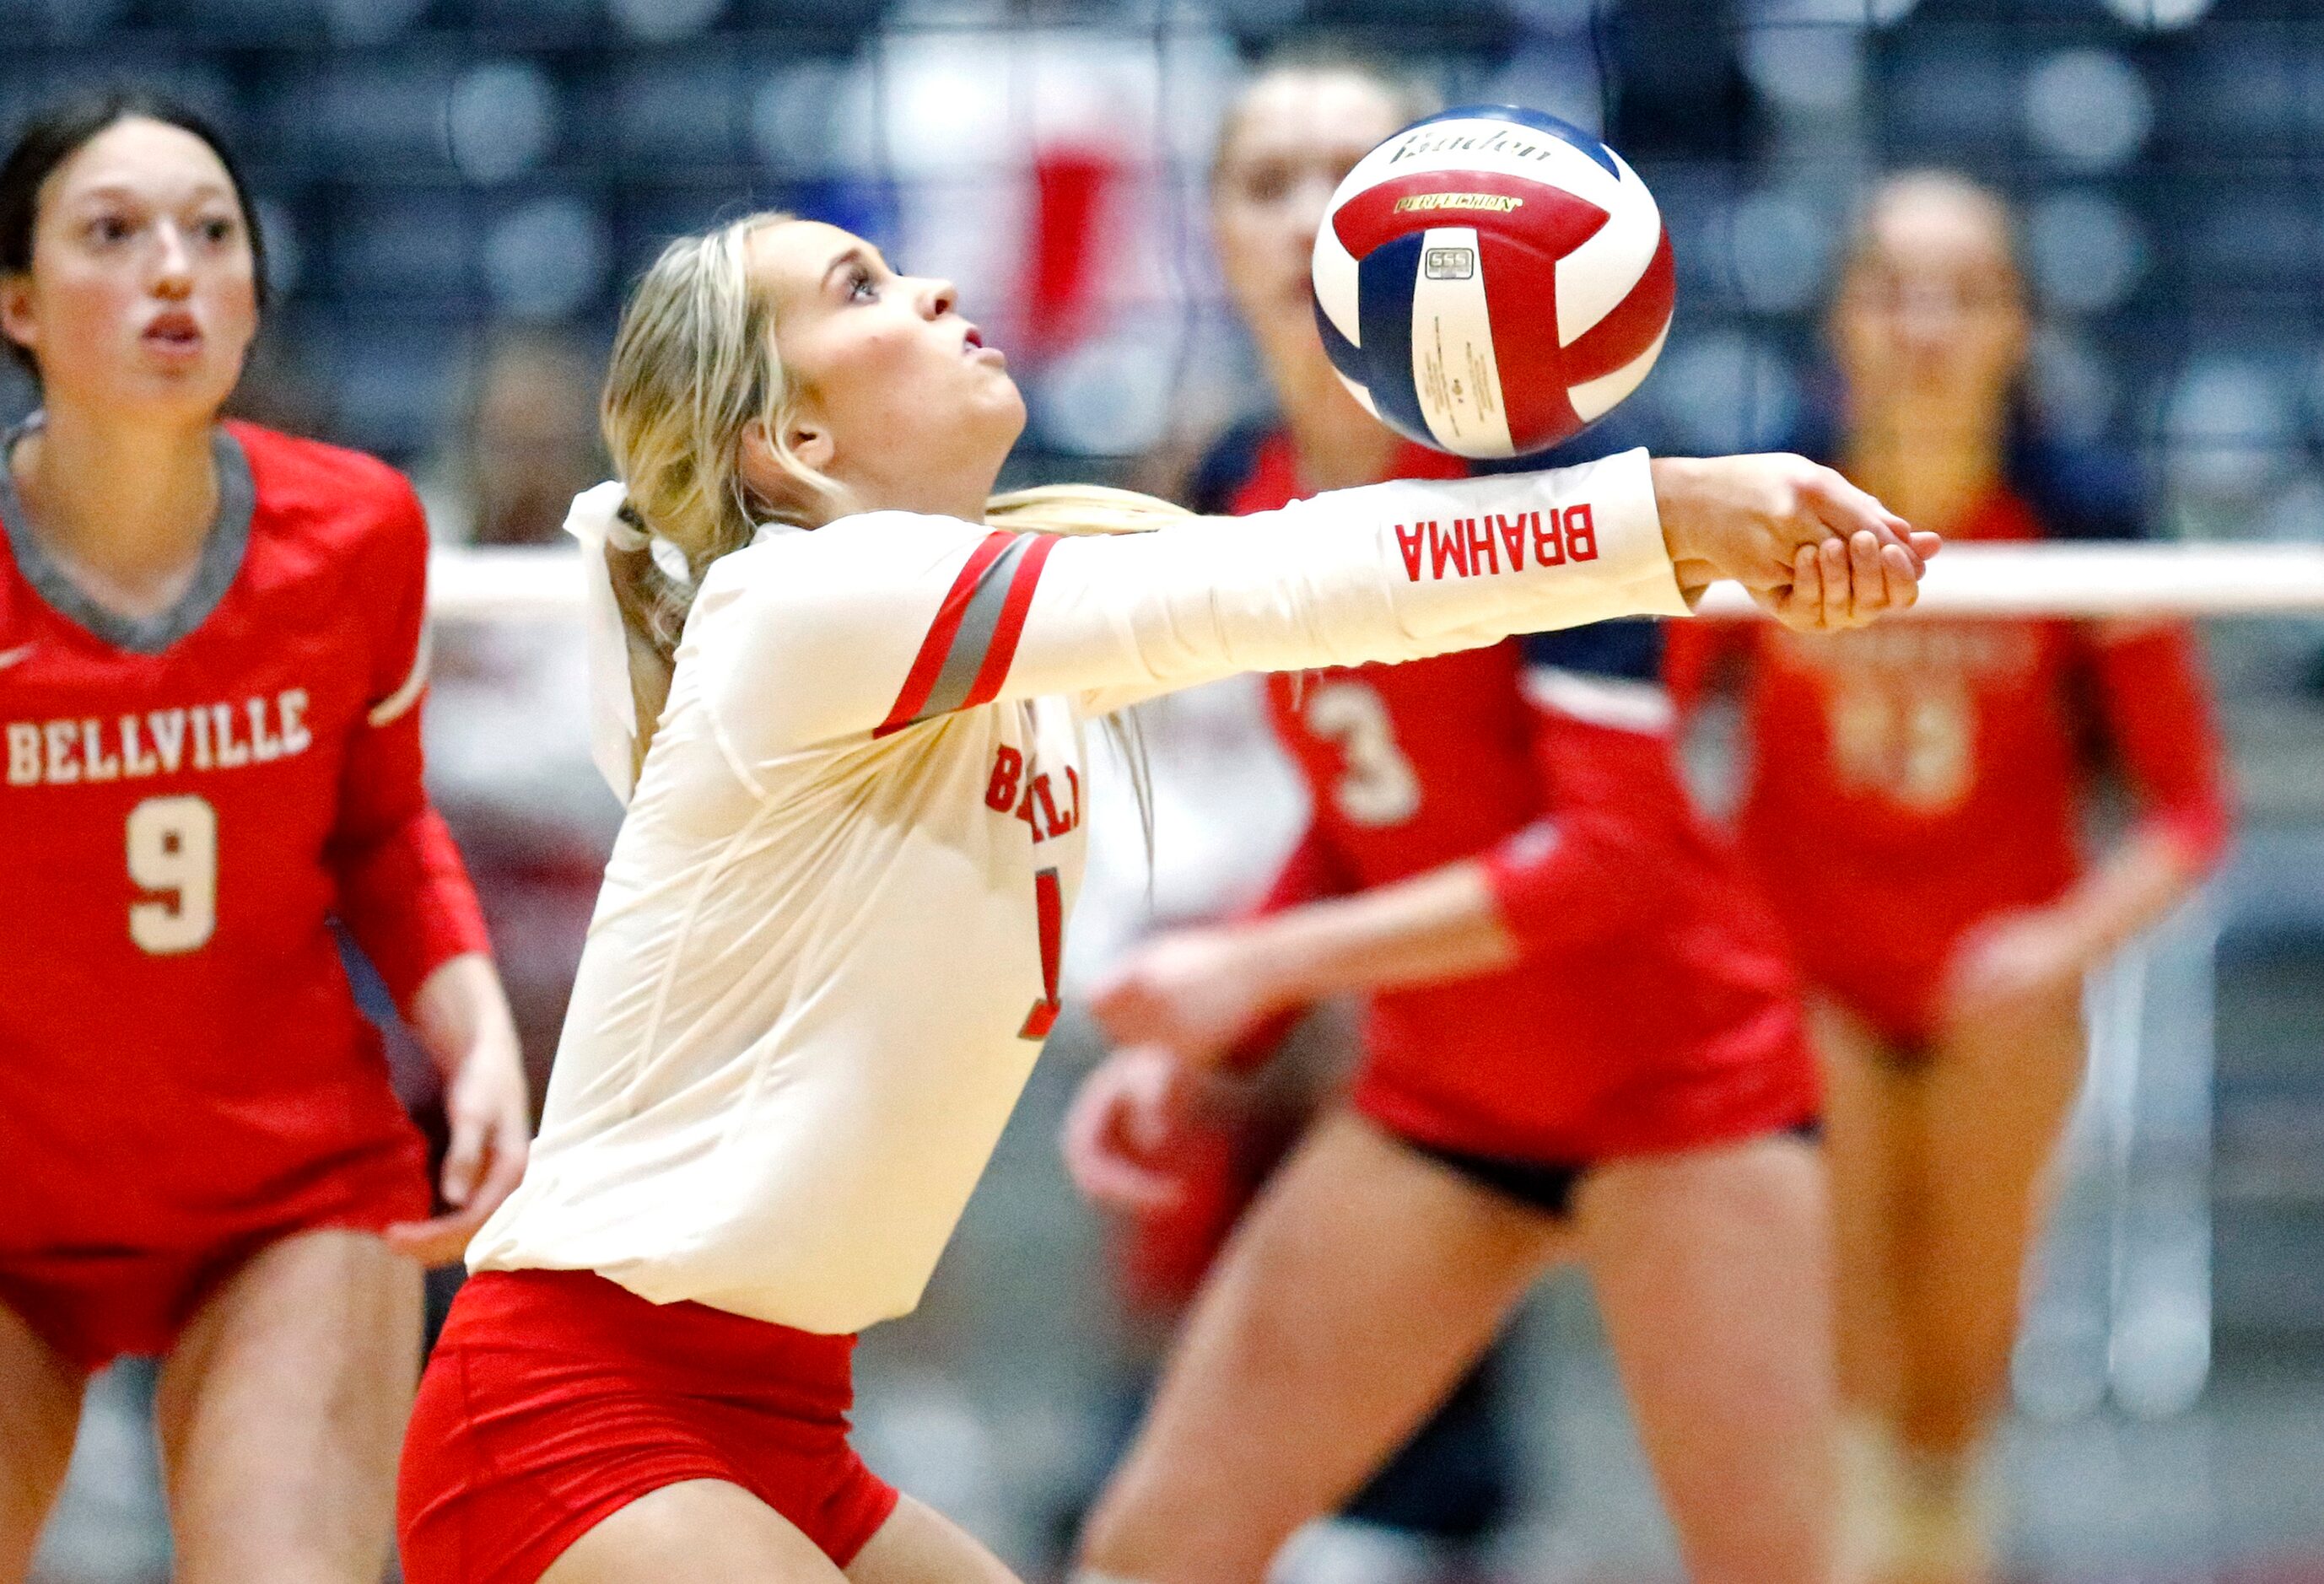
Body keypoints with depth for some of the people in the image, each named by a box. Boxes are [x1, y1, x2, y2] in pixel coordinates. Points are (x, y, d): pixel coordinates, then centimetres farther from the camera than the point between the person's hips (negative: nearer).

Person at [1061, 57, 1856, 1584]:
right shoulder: (1246, 495, 2)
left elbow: (1619, 846, -25)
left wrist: (1263, 963, -27)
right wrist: (1193, 1044, 2)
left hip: (1677, 1074, -6)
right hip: (1438, 1100, 6)